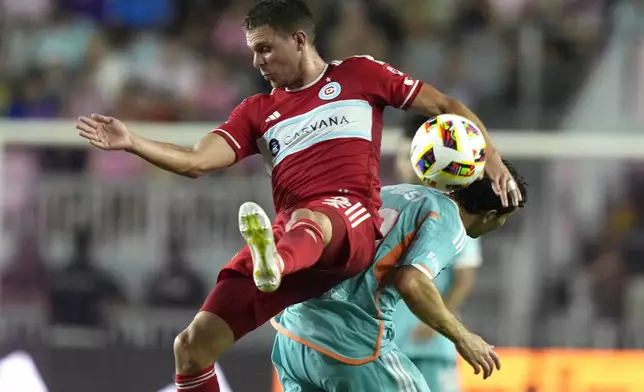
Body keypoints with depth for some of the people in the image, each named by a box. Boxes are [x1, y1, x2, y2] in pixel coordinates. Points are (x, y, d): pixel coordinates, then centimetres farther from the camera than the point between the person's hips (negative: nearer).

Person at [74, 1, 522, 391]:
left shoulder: (359, 75, 15)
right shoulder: (258, 112, 22)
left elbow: (446, 107, 16)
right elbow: (198, 161, 9)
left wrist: (492, 160, 3)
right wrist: (131, 142, -5)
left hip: (352, 224, -5)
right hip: (286, 236, 5)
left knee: (309, 220, -45)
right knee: (192, 345, -7)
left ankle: (273, 264, -80)